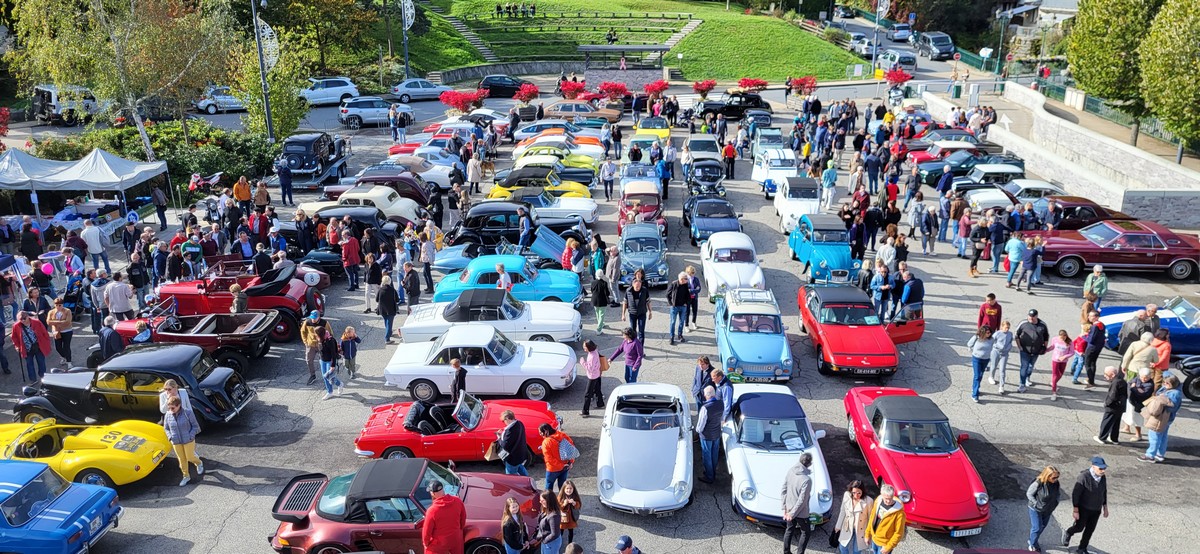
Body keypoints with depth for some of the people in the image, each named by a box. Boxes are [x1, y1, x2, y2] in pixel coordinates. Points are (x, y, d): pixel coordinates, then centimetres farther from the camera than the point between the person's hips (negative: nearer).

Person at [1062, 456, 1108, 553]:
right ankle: (1068, 533, 39)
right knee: (1079, 527, 7)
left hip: (1096, 509, 5)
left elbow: (1104, 492, 9)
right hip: (1084, 509, -5)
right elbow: (1075, 494, -22)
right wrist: (1075, 510, -19)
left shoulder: (1103, 477, -7)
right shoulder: (1084, 476, -27)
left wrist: (1105, 508, 13)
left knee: (1090, 530, 14)